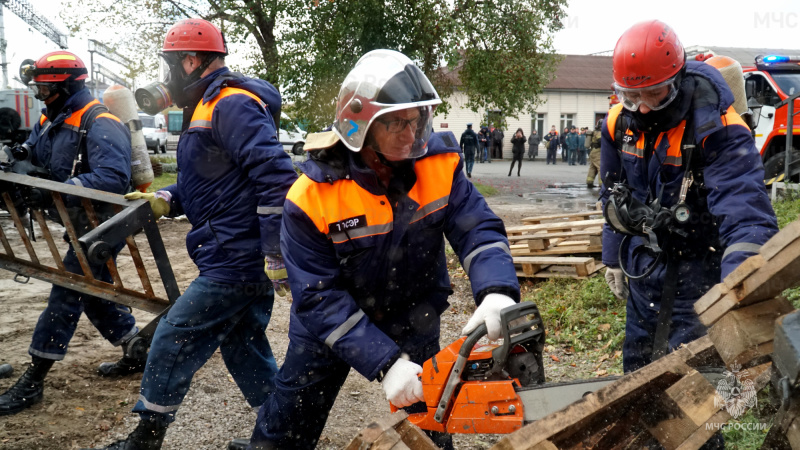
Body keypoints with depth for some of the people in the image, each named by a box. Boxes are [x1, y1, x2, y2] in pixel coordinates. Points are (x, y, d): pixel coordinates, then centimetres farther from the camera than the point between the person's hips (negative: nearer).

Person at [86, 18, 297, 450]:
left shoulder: (232, 105, -16)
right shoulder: (207, 109, 18)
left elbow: (275, 177, -24)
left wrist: (276, 256, -25)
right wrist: (166, 199, 6)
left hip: (235, 262, -10)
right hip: (241, 261, 10)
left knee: (173, 341, 0)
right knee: (243, 349, 16)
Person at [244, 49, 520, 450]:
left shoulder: (439, 165, -17)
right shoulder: (311, 196, -26)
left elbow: (478, 230, -20)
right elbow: (319, 298, -26)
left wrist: (498, 291, -43)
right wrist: (386, 363, -34)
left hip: (412, 319, 2)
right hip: (330, 324, -1)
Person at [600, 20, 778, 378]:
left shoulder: (718, 130, -27)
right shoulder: (620, 122, -6)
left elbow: (746, 215, -38)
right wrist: (613, 257, 14)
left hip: (698, 267, -6)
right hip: (644, 264, 6)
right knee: (636, 365, 19)